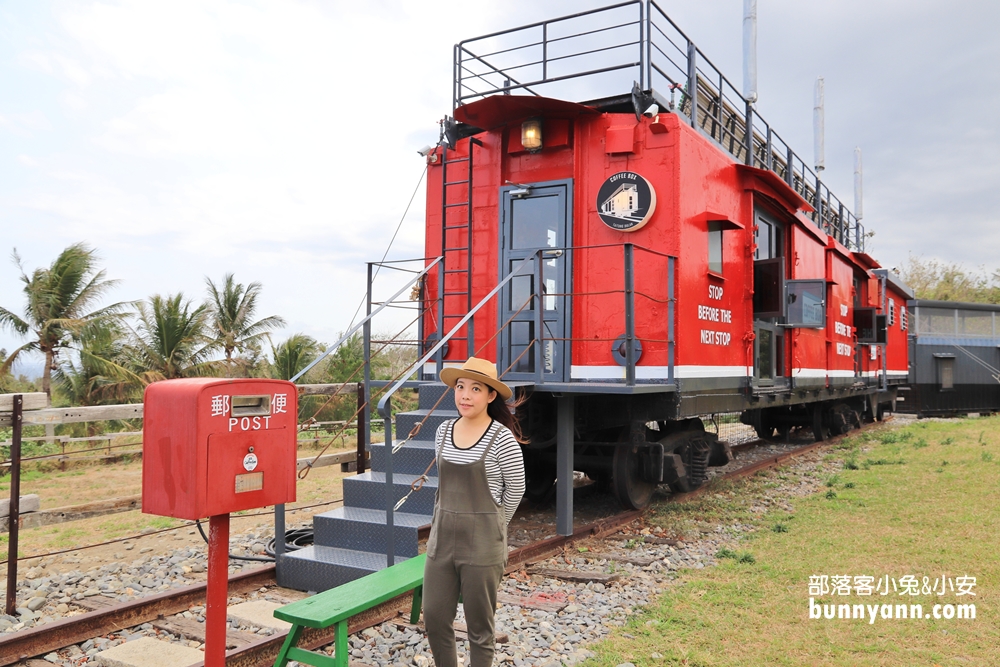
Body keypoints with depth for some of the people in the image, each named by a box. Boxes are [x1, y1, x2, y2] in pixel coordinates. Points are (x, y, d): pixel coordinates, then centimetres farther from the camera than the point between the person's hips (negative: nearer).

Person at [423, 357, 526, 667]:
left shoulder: (502, 438, -13)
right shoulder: (444, 432, 4)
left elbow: (515, 488, -3)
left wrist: (490, 524, 7)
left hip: (481, 543, -5)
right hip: (442, 538, 5)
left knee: (479, 628, 8)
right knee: (434, 619, 11)